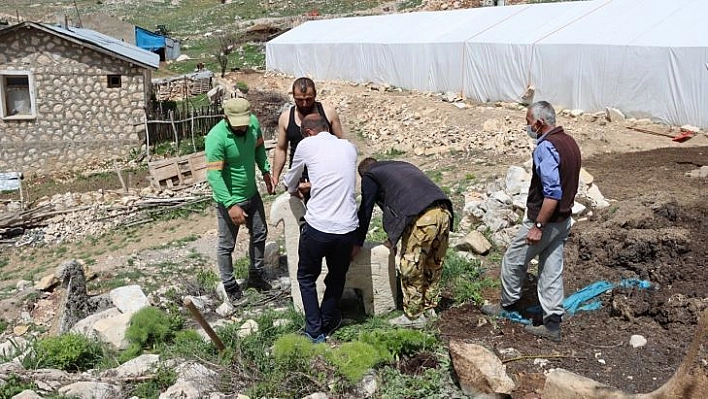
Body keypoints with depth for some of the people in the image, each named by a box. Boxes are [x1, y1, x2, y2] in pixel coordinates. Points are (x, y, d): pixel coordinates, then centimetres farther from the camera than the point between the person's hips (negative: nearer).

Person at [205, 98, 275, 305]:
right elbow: (214, 176, -28)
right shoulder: (216, 138, -29)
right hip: (229, 199, -7)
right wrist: (231, 204, -31)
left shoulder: (253, 123, -11)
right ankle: (229, 286, 28)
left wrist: (266, 171, 0)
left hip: (252, 194, 7)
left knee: (260, 234, 20)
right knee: (227, 245, 8)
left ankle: (256, 275, 41)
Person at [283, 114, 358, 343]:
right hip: (347, 228, 3)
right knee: (337, 278, 26)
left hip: (317, 227, -3)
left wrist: (293, 190, 40)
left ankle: (315, 330, 22)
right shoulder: (349, 147, 12)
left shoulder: (307, 145, 2)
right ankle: (327, 322, 40)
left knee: (306, 278, 20)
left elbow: (291, 182, 17)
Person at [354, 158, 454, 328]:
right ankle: (429, 308, 32)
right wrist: (394, 238, 46)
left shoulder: (370, 176, 16)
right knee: (434, 265, 20)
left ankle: (413, 317, 16)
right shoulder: (402, 165, 36)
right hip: (444, 211, 7)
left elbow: (365, 210, 16)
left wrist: (358, 244, 26)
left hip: (422, 218, -7)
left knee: (411, 269, 7)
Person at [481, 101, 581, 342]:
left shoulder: (546, 148, -22)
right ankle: (552, 324, 14)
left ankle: (507, 305, 29)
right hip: (563, 220, 9)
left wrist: (538, 226, -25)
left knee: (513, 260, 11)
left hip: (545, 220, -9)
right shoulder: (570, 143, 8)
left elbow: (552, 193, -29)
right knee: (552, 271, 11)